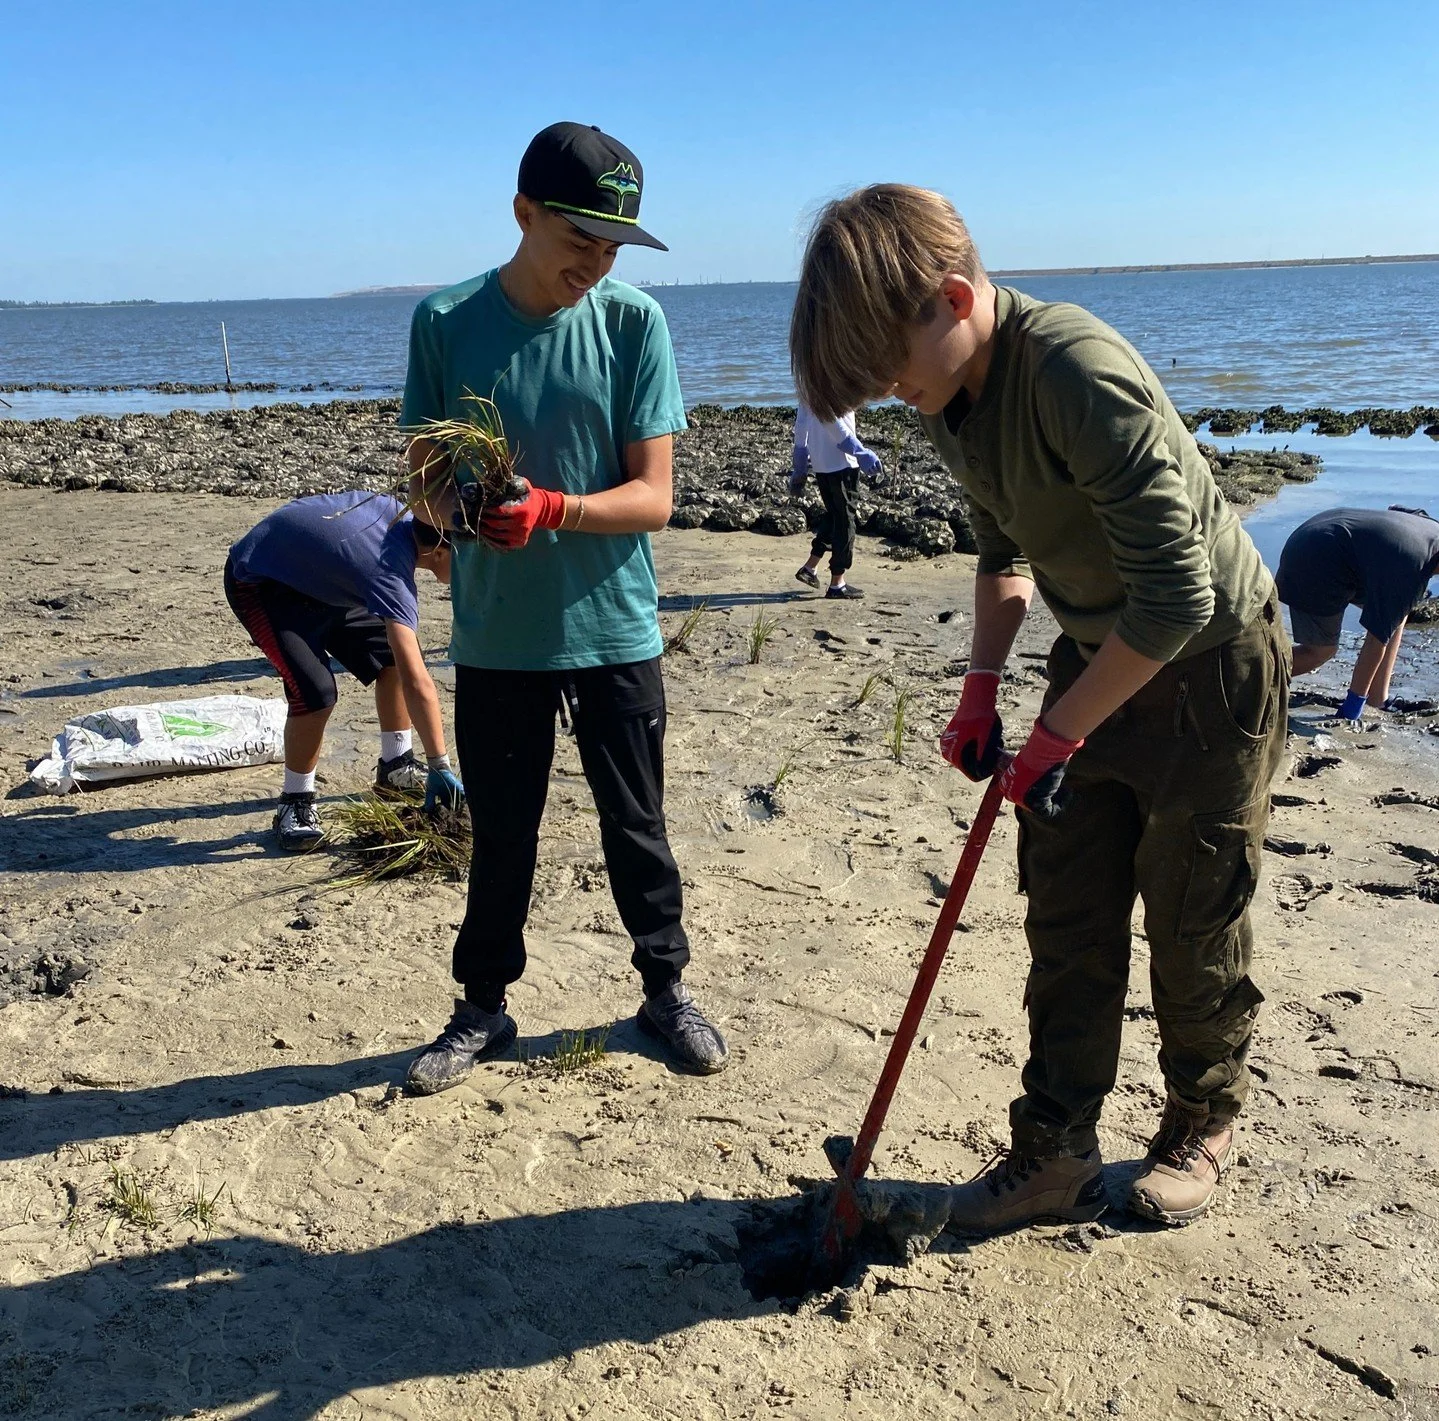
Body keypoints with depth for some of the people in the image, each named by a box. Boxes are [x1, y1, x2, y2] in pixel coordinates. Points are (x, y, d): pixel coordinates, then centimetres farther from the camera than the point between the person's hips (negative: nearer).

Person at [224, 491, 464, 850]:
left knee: (393, 655, 7)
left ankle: (395, 765, 21)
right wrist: (440, 768, -41)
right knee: (316, 691, -27)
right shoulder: (389, 574, -37)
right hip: (259, 582, -10)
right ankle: (295, 806, -9)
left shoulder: (401, 513, -13)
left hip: (313, 575, 10)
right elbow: (417, 685, -42)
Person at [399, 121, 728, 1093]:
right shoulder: (447, 322, -3)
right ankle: (485, 1006, 33)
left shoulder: (633, 321, -5)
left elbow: (654, 497, -9)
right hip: (496, 637, 1)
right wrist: (445, 497, -23)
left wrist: (551, 510, -26)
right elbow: (426, 482, 0)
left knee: (637, 825, 13)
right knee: (500, 835, 13)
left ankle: (666, 987, 34)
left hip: (615, 629, 0)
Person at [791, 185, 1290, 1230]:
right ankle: (1055, 1154, 23)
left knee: (1194, 929, 8)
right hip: (1099, 664, 8)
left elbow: (1177, 598, -31)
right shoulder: (952, 395, -3)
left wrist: (1055, 736, -23)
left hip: (1212, 668, -7)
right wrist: (982, 688, 4)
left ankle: (1201, 1131, 32)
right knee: (1066, 925, 9)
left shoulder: (1081, 376, -31)